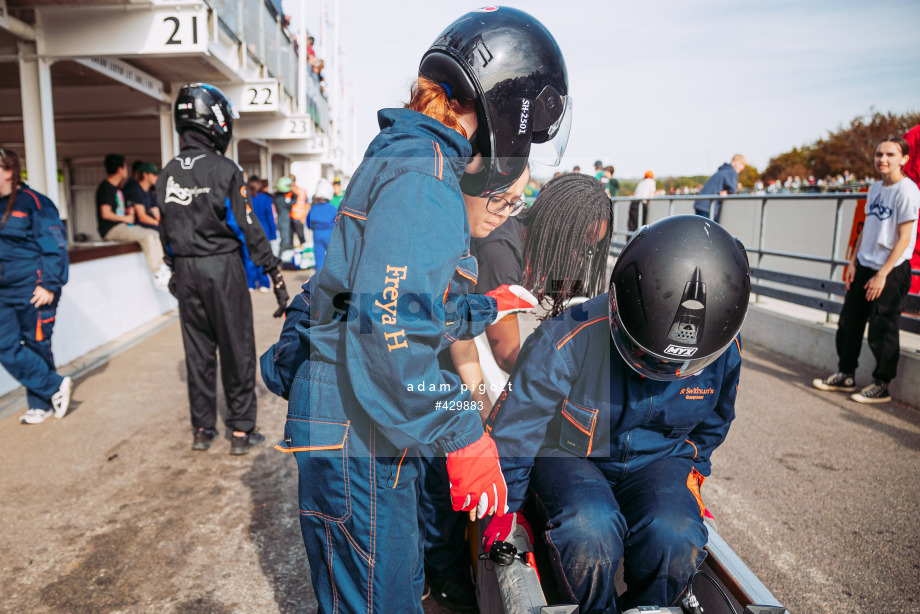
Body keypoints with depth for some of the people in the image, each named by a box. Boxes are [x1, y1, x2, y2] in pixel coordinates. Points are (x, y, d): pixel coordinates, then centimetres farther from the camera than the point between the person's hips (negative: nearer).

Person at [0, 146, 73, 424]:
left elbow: (55, 247, -10)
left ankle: (41, 403, 20)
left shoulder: (33, 202, -9)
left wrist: (50, 285, -15)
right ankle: (55, 387, 10)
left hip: (34, 291, -6)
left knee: (36, 345, 4)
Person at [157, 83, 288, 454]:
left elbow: (165, 231, 12)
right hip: (222, 266, -5)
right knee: (236, 350, 4)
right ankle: (241, 430, 11)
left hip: (186, 270, 6)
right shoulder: (225, 170, -11)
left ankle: (202, 429, 22)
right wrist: (273, 273, -8)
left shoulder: (167, 174, 7)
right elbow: (249, 227, -13)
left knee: (197, 350, 13)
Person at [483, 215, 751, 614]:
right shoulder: (567, 343, -27)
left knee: (676, 536, -27)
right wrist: (506, 508, -8)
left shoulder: (722, 352, -11)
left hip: (658, 460, 3)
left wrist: (691, 472, 10)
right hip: (572, 456, -2)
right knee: (589, 530, -33)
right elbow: (513, 428, -14)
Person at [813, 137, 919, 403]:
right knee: (848, 323, 12)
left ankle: (881, 385, 14)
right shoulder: (874, 189, 11)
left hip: (891, 271, -7)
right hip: (864, 266, 8)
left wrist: (882, 275, -17)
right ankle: (845, 375, 25)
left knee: (882, 330, 0)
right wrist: (853, 263, 10)